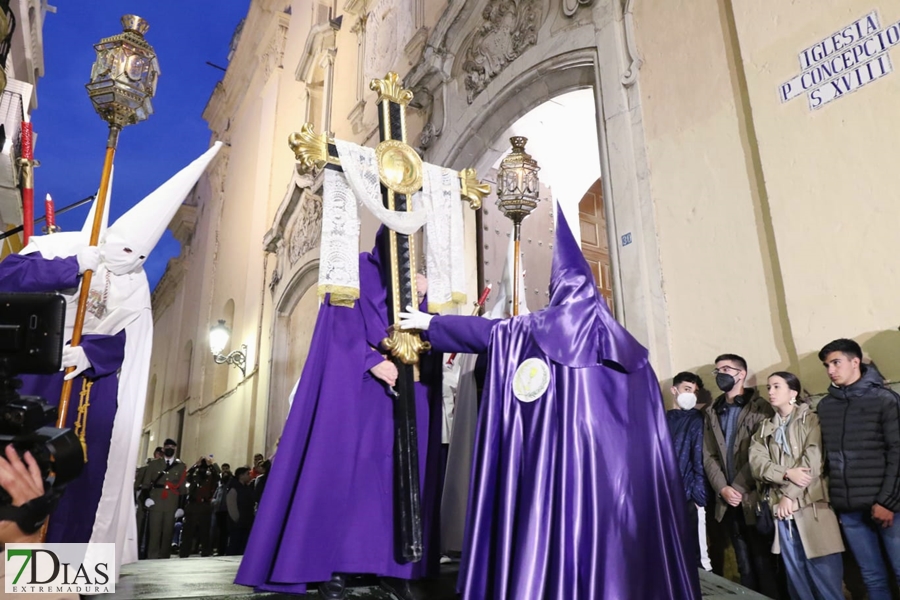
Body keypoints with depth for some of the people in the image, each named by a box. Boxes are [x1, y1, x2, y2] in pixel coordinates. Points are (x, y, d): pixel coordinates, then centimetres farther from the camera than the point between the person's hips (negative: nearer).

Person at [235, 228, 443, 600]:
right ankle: (333, 566, -3)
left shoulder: (416, 282, 18)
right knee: (346, 465, -8)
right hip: (356, 386, -4)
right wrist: (373, 360, -18)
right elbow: (343, 323, -5)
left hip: (406, 390, 4)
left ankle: (395, 565, 4)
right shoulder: (355, 269, 7)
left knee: (401, 472, -1)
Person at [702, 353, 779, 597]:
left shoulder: (759, 408, -2)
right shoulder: (712, 412, 13)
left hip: (754, 498, -4)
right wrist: (722, 488, -5)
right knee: (744, 565, 12)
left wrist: (739, 488, -14)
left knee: (764, 562, 2)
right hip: (728, 501, 5)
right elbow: (709, 456, 8)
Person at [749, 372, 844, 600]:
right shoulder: (765, 428, 15)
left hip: (811, 504, -4)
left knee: (825, 574, -3)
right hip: (782, 507, 4)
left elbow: (813, 460, -9)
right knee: (796, 575, 9)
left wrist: (790, 495, -12)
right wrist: (787, 473, -15)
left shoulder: (811, 420, 2)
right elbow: (757, 463, 2)